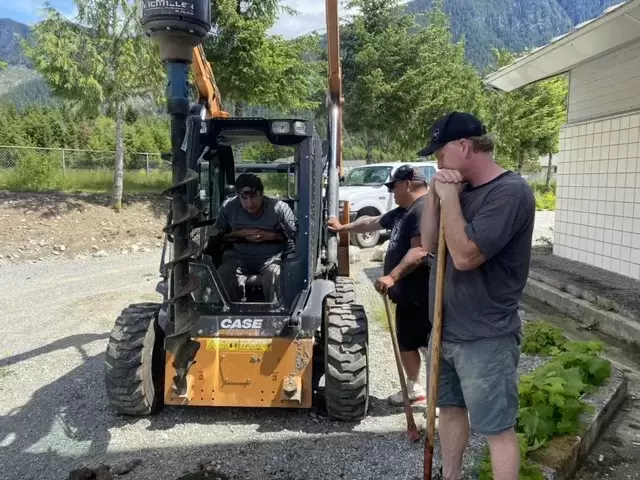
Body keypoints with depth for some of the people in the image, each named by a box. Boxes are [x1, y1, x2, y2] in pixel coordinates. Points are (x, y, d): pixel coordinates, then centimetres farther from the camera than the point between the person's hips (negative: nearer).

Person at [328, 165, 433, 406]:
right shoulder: (402, 212, 17)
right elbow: (371, 222, 30)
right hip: (407, 293, 11)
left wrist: (392, 277, -29)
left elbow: (420, 252, -26)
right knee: (406, 343, 18)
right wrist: (343, 227, 38)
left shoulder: (424, 209, -17)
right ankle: (414, 388, 34)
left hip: (422, 295, -11)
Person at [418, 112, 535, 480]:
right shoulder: (462, 190, 8)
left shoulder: (510, 193, -18)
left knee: (498, 428, 5)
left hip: (485, 339, -8)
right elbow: (430, 245, 5)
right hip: (447, 330, 9)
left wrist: (449, 197, -18)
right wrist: (435, 195, -6)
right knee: (451, 408, 21)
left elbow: (465, 255, -25)